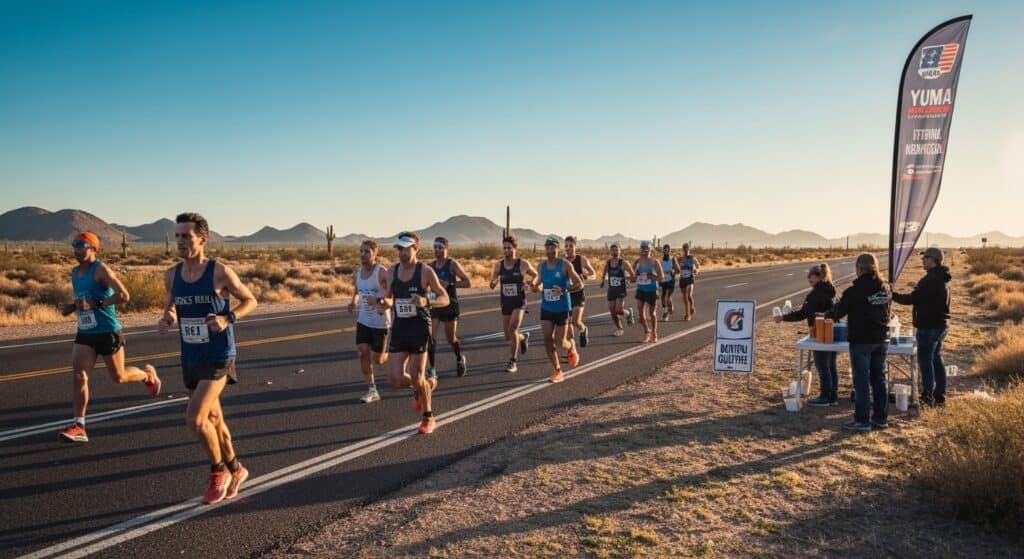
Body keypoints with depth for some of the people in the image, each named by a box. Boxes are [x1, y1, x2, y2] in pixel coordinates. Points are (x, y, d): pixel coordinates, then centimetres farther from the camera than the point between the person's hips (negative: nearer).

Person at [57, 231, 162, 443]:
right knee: (79, 377, -8)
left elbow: (123, 295, -23)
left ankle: (148, 374, 40)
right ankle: (78, 426, -7)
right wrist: (70, 307, 5)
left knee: (118, 377, 9)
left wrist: (95, 304, -27)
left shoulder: (101, 270, -14)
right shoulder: (74, 272, 11)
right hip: (85, 333, 6)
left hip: (108, 332, -6)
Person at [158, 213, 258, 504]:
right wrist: (166, 320, -6)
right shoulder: (172, 275, 3)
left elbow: (250, 300, -2)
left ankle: (218, 470, 8)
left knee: (195, 419, -16)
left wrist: (228, 318, -20)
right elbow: (170, 308, 17)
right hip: (190, 359, 6)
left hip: (218, 357, -6)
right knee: (213, 419, 16)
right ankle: (235, 469, 35)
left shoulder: (220, 272, -12)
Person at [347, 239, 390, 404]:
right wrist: (353, 302, 0)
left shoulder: (382, 272, -16)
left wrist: (379, 301, -33)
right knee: (363, 353, -5)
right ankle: (371, 390, 7)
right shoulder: (358, 271, 4)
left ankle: (389, 355, 35)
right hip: (363, 320, 6)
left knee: (377, 359, -1)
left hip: (381, 322, -5)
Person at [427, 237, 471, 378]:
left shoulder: (452, 264, -7)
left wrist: (449, 284, -21)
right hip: (434, 304, 3)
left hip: (450, 304, -3)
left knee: (451, 339, 9)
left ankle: (460, 359, 39)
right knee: (431, 337, -10)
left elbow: (467, 283, -11)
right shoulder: (431, 266, 6)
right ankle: (431, 369, -1)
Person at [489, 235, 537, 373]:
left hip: (519, 302, -4)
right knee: (508, 337, 10)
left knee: (513, 329, -22)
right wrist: (493, 282, -18)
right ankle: (523, 337, 45)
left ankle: (513, 362, -10)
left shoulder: (523, 264, -7)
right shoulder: (498, 265, 0)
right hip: (505, 303, 4)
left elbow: (536, 276, 9)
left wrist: (528, 282, -10)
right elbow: (492, 286, 5)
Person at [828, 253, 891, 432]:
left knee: (861, 380, -1)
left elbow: (839, 311, -5)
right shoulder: (885, 289, 5)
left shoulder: (854, 291, -15)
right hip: (882, 340, 6)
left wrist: (827, 314, 15)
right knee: (879, 378, 13)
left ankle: (862, 421, 2)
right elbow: (889, 312, 17)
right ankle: (881, 418, 19)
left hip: (861, 341, -6)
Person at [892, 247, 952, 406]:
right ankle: (940, 396, 22)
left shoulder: (930, 280, -20)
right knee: (936, 360, 16)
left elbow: (912, 298, -20)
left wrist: (892, 295, -11)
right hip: (941, 325, 10)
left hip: (929, 327, -10)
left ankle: (927, 398, -2)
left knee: (925, 362, -5)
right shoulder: (942, 278, 13)